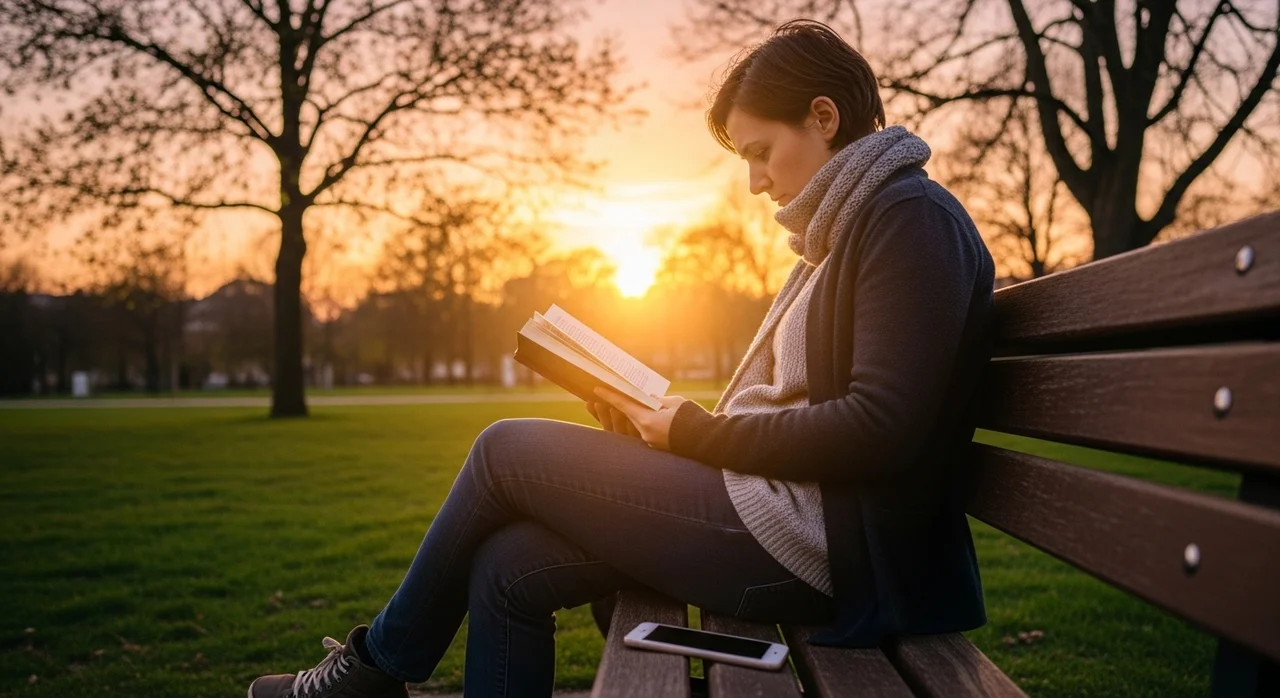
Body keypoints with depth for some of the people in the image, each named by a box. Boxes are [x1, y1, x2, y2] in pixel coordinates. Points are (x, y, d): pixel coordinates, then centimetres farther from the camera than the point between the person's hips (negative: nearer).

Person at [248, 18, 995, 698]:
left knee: (508, 450, -4)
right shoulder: (845, 230, 20)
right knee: (509, 570, -2)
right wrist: (672, 429, 3)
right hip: (784, 510, 9)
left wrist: (701, 433, -11)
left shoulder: (911, 219, -10)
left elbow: (880, 430, -20)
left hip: (820, 546, -9)